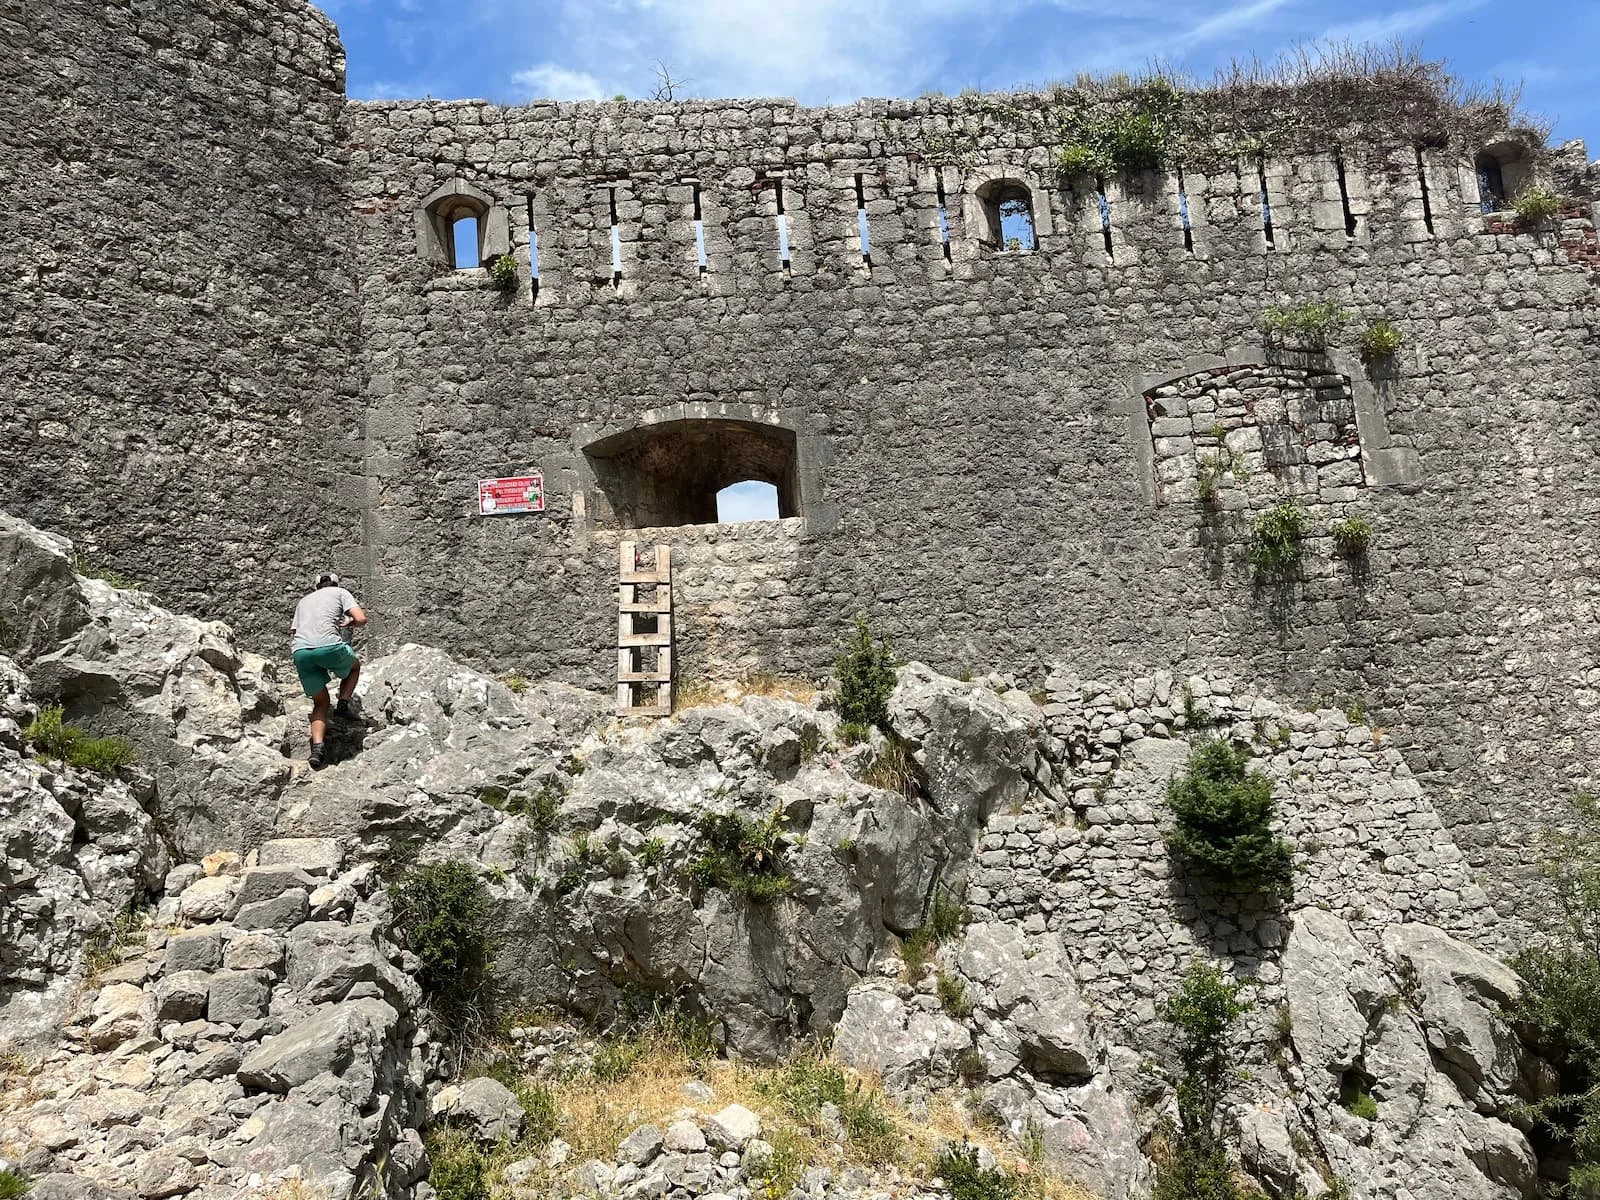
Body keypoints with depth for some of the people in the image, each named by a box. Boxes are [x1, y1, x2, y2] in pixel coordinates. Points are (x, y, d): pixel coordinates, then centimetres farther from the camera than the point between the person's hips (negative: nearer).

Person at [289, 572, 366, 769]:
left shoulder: (304, 600, 32)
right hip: (329, 646, -4)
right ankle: (344, 703, 9)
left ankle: (317, 745, -3)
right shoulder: (340, 592, 19)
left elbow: (293, 636, 28)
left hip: (300, 651, 4)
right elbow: (361, 619, 4)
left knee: (320, 702, 18)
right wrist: (347, 624, 25)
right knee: (355, 665, 31)